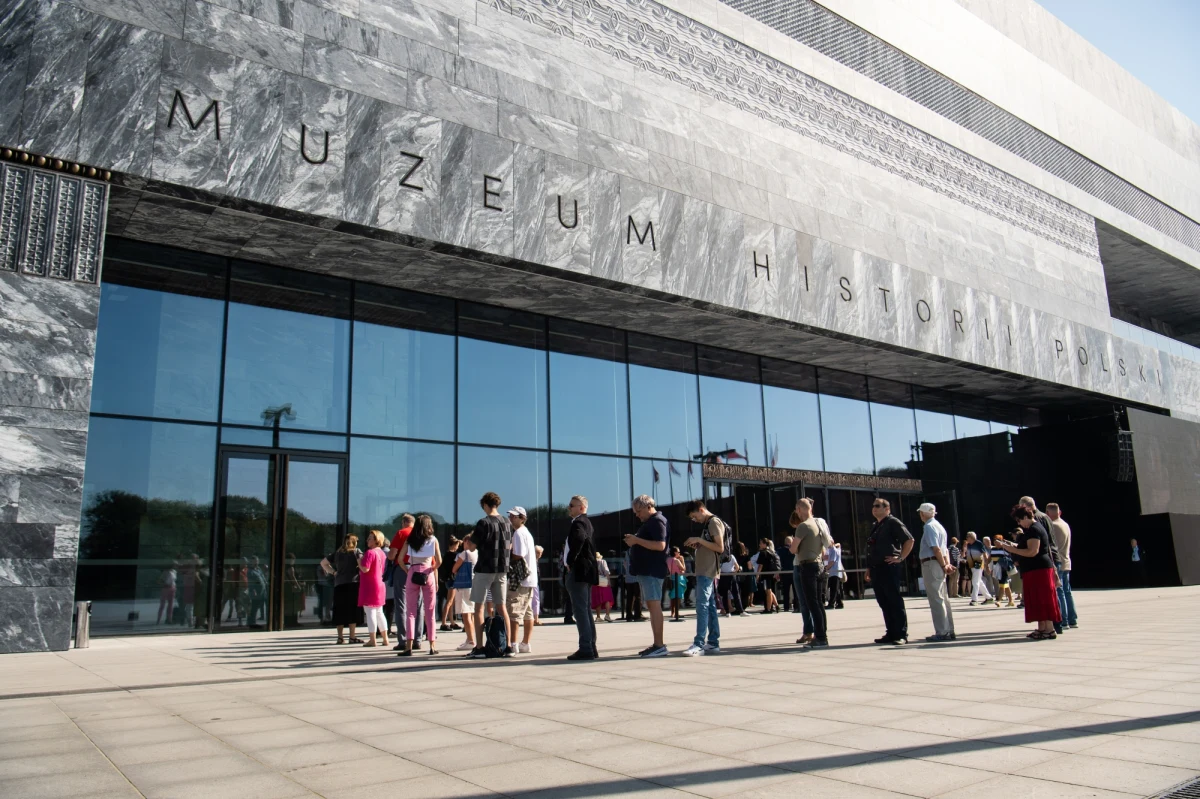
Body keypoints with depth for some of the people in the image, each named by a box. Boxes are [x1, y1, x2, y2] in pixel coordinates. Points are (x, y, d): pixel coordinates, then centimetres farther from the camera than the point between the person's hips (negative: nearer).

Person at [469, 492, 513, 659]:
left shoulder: (483, 523, -12)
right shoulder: (507, 522, 7)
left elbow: (472, 547, -9)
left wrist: (470, 536, 9)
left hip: (484, 569, -5)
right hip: (502, 569, 6)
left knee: (479, 607, 1)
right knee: (502, 607, 10)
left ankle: (479, 648, -1)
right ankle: (508, 645, 10)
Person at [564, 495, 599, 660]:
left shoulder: (579, 523, -11)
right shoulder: (586, 522, 21)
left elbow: (579, 539, -31)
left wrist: (569, 563, -21)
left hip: (577, 572, -11)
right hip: (585, 572, 11)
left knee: (580, 611, -10)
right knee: (585, 611, 13)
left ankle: (585, 649, -10)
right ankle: (591, 648, 16)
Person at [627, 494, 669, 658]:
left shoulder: (657, 521, -10)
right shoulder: (650, 522, 22)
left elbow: (660, 545, -23)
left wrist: (637, 540, -20)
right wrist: (634, 541, 13)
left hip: (652, 570, -11)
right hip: (646, 570, 11)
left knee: (654, 605, -12)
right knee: (651, 606, 10)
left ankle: (659, 646, -13)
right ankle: (657, 645, 13)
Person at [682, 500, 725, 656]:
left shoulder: (714, 522, -9)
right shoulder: (706, 524, 19)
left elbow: (720, 548, -15)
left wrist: (699, 540, -16)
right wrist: (697, 545, 7)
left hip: (708, 572, -10)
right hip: (704, 571, 10)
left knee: (702, 605, -13)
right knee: (710, 606, 8)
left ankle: (699, 644, -16)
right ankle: (713, 643, 10)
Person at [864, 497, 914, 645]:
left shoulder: (893, 522, -4)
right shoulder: (874, 526, 20)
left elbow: (909, 540, -12)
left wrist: (900, 558, -14)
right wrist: (868, 569, 19)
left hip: (889, 568, -8)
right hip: (876, 570, 9)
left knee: (895, 602, -6)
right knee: (884, 603, 9)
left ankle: (901, 635, -2)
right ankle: (891, 633, 15)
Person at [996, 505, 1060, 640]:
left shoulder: (1034, 530, -15)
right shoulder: (1033, 528, 18)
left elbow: (1032, 551, -23)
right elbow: (1028, 548, 25)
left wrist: (1012, 549, -18)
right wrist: (1013, 545, 13)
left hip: (1039, 569, -11)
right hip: (1036, 569, 11)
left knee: (1042, 600, -9)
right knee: (1038, 600, 11)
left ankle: (1049, 630, -7)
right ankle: (1042, 628, 15)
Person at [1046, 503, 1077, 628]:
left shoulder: (1052, 525, -14)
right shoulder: (1066, 525, 13)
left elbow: (1051, 545, -16)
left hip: (1057, 563, -8)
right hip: (1066, 562, 8)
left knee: (1059, 592, -6)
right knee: (1067, 591, 13)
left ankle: (1063, 621, -6)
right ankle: (1072, 620, 16)